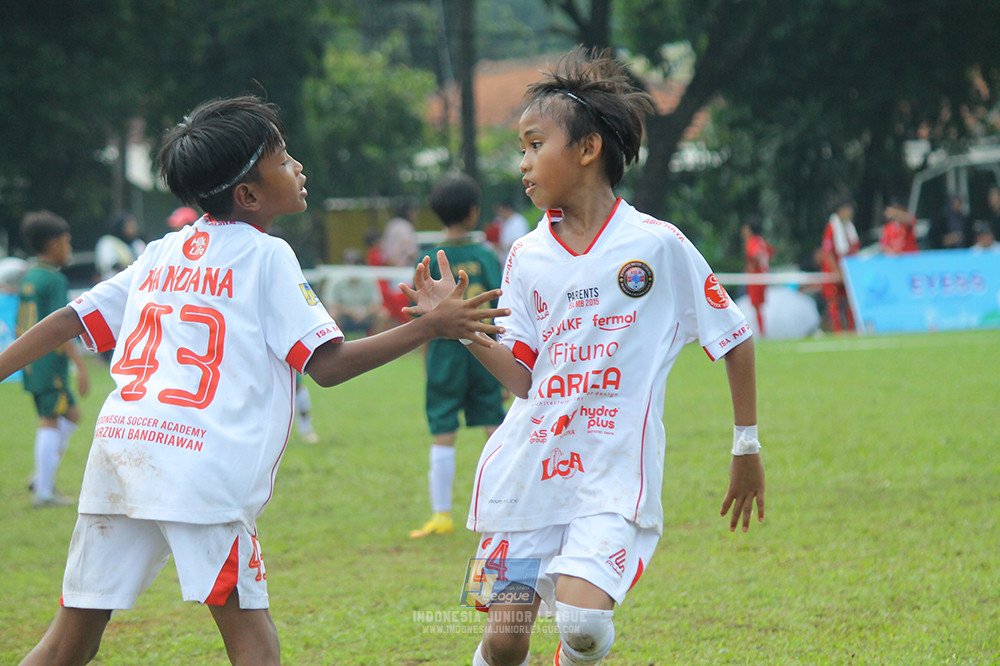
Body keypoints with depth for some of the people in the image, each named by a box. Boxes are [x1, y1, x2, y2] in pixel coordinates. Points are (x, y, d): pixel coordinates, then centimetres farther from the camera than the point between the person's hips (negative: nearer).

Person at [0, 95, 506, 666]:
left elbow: (67, 322, 21)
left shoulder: (161, 255, 21)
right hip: (200, 462, -6)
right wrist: (429, 327, 0)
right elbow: (327, 364, -1)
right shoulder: (267, 256, 4)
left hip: (117, 444, 6)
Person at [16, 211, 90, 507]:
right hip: (50, 364, -9)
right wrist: (81, 366, -18)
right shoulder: (54, 280, -13)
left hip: (30, 360, 9)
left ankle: (42, 477, 12)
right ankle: (44, 491, -3)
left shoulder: (29, 278, 13)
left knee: (70, 414, 18)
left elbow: (21, 327, 18)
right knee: (50, 421, -5)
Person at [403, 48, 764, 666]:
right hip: (529, 467, 4)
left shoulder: (657, 244, -3)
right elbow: (524, 378, 7)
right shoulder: (527, 257, 9)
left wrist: (748, 450, 8)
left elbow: (735, 340, 5)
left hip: (615, 474, -4)